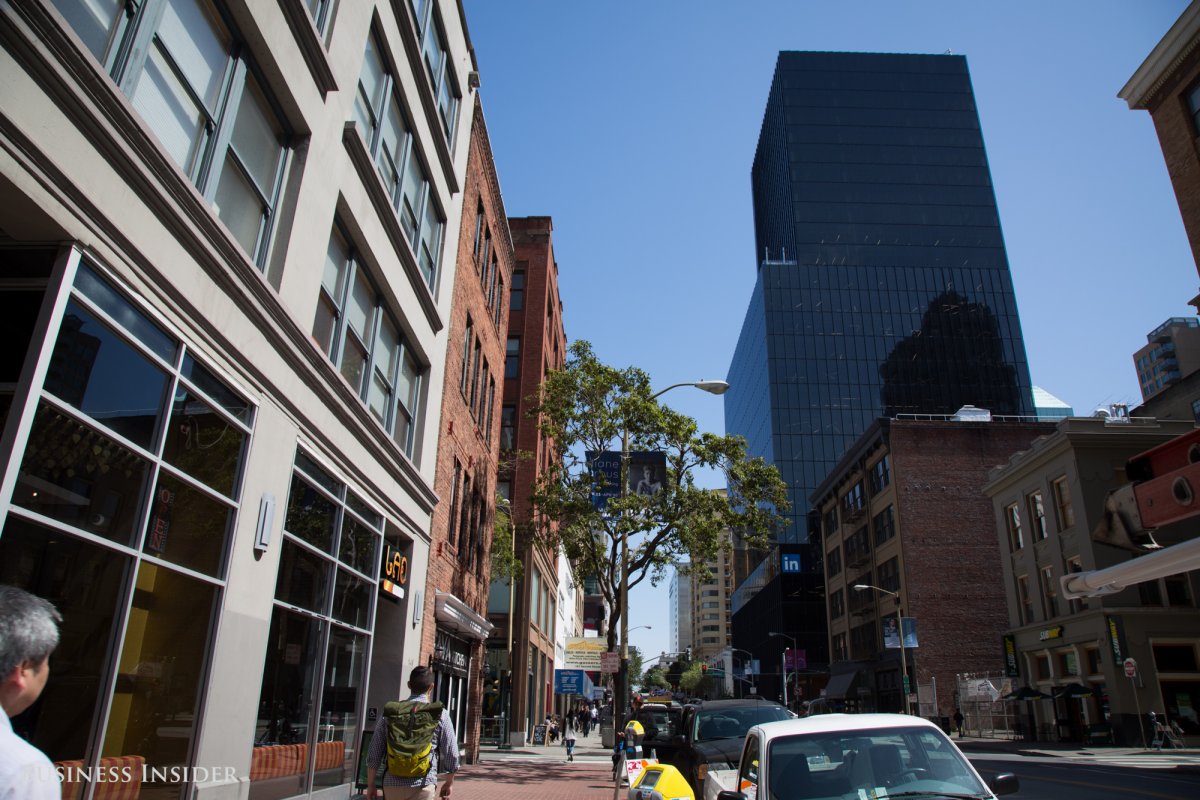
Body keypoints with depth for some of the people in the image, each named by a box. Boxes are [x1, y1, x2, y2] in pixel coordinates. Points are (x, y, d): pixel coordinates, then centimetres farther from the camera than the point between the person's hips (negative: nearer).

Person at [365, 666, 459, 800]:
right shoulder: (440, 714, -2)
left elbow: (374, 754, 7)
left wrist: (371, 785, 17)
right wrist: (449, 783, 17)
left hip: (392, 784, 3)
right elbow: (451, 754, 2)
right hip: (423, 785, -3)